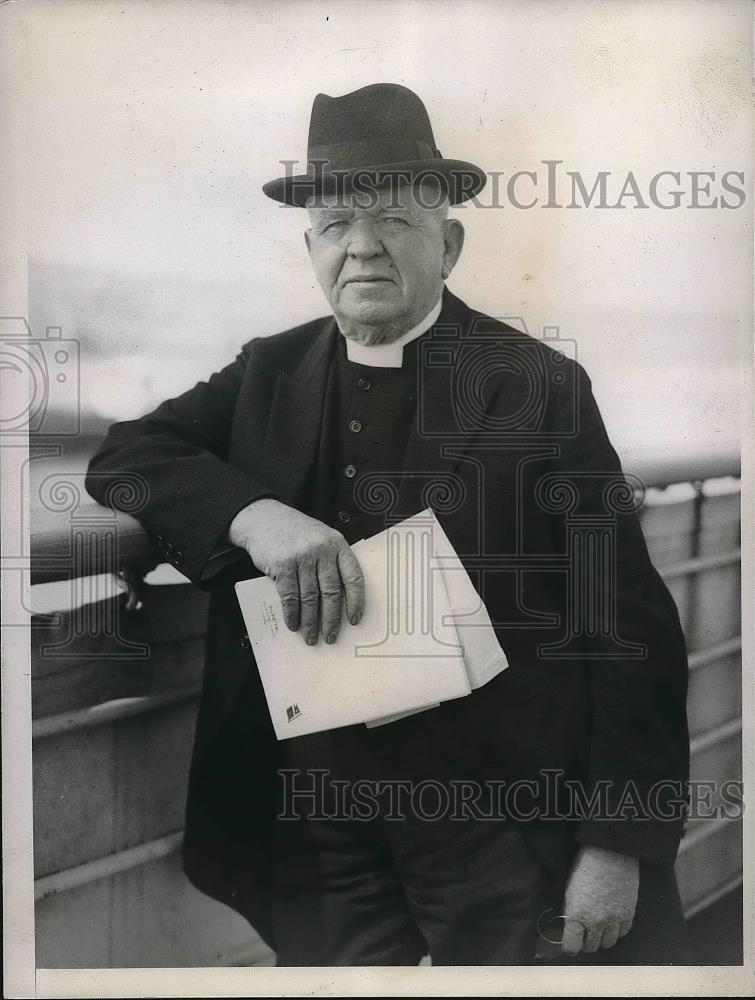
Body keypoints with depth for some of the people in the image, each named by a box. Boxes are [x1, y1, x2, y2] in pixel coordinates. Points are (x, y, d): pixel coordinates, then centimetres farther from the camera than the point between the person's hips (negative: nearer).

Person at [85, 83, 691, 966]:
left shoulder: (540, 386, -8)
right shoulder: (270, 374, 5)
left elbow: (627, 618, -8)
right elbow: (122, 454, -1)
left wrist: (617, 847, -10)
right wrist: (255, 516, -21)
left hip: (497, 812, -2)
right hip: (311, 814, 3)